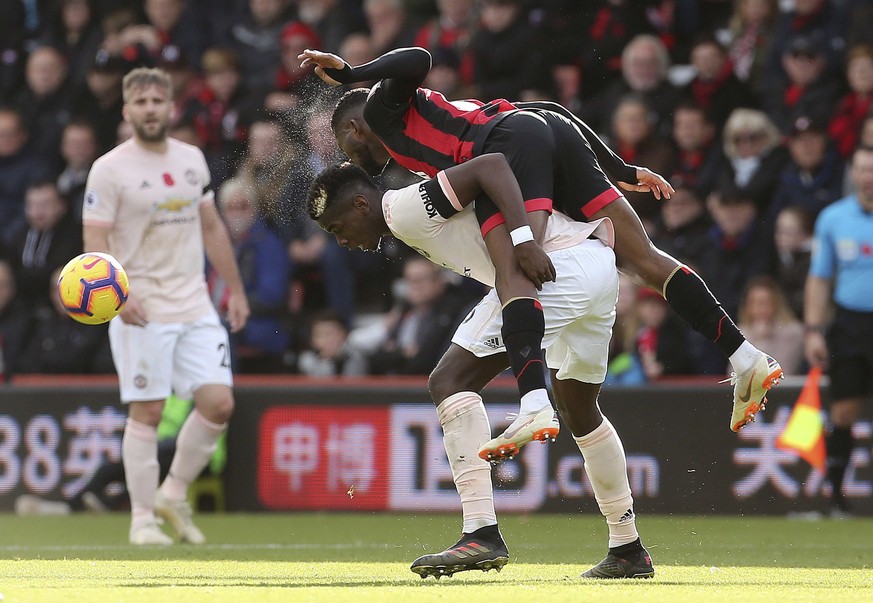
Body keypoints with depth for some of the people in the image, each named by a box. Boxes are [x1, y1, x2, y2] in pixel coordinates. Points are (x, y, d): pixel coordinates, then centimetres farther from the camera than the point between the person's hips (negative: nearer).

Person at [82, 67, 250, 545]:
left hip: (195, 308, 5)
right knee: (146, 412, -4)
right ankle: (143, 518, 7)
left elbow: (212, 227, 20)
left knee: (218, 403, -4)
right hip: (141, 311, -5)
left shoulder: (192, 159, 11)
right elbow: (95, 241, -9)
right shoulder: (110, 169, -6)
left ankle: (174, 494, 14)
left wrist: (235, 289, 18)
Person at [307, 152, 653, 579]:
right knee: (579, 412, 27)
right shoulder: (412, 223, 22)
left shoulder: (403, 209, -7)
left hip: (560, 261, -11)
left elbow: (490, 166, -18)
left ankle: (481, 534, -16)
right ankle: (628, 550, 37)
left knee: (450, 381, -9)